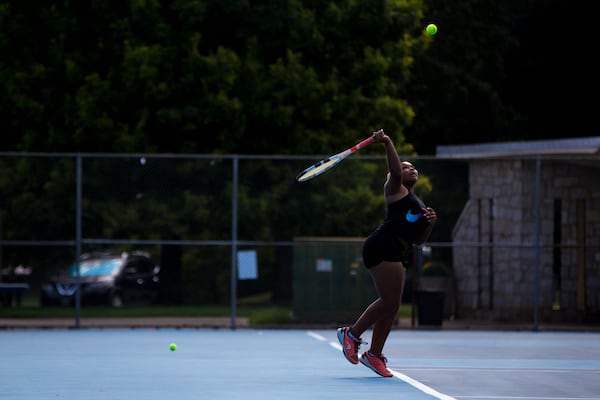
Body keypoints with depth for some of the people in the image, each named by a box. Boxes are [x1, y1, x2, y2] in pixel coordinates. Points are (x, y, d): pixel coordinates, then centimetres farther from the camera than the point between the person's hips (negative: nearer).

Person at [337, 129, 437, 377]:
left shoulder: (418, 205, 30)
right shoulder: (396, 190, 7)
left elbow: (418, 240, 28)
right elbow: (395, 171, -16)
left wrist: (429, 223, 9)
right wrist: (387, 144, -30)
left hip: (395, 254, 9)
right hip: (383, 247, -9)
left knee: (390, 305, 9)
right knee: (390, 302, -14)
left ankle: (374, 354, 15)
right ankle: (351, 334, -2)